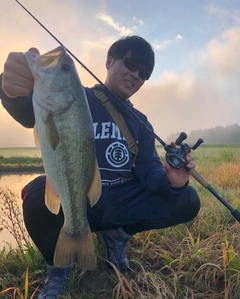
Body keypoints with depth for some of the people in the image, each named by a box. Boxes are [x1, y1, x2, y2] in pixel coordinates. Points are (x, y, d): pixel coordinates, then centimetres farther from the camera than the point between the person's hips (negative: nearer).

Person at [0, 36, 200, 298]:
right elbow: (33, 111, -26)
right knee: (40, 195, -36)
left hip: (118, 206, 4)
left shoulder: (141, 123, 9)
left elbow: (149, 171, -2)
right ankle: (58, 266, -3)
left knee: (187, 200, -13)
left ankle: (117, 234, 8)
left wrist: (170, 179, -27)